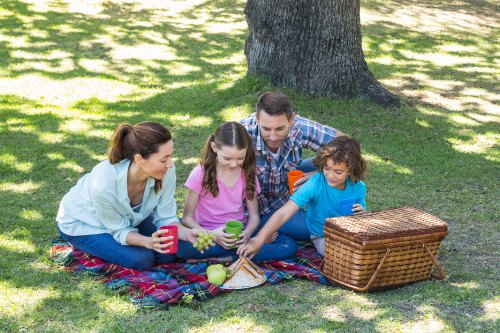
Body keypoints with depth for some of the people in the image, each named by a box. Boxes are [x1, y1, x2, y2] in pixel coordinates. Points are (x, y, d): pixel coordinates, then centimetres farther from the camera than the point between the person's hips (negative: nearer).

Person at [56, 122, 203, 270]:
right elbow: (120, 231, -24)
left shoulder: (167, 172, -30)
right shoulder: (103, 184, -40)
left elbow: (166, 217, -16)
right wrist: (148, 242, -43)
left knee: (169, 253, -7)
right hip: (82, 223, -5)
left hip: (127, 217, 5)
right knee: (141, 259, -20)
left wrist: (187, 233, -36)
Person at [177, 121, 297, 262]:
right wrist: (210, 235, -26)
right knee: (181, 246, -39)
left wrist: (247, 233, -20)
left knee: (290, 246, -20)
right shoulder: (201, 174, -8)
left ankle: (222, 258, -24)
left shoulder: (247, 175, 2)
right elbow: (187, 218, -7)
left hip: (239, 233, 3)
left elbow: (254, 216, 3)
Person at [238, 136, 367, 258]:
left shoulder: (358, 187, -11)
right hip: (323, 238, -4)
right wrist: (258, 242, -40)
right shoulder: (315, 184, -23)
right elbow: (283, 214, -30)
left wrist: (361, 215, -22)